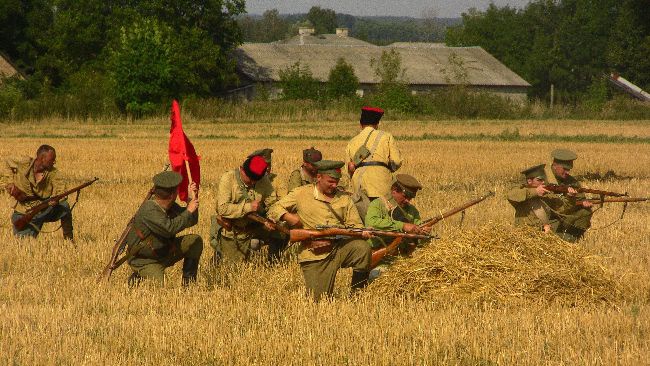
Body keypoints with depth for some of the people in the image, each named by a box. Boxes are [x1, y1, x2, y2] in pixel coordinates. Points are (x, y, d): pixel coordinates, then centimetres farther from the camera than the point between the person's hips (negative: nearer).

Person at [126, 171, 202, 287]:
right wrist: (189, 211, -32)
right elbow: (170, 228, -42)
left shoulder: (170, 206, -2)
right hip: (146, 261, -8)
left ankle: (188, 283, 7)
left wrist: (193, 199, -7)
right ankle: (137, 277, 6)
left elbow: (191, 221, 8)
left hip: (164, 251, 8)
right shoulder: (149, 211, -30)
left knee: (196, 241, -2)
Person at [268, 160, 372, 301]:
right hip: (313, 256, -2)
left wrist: (362, 232, -16)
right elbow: (274, 210, 8)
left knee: (362, 247, -29)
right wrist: (289, 217, -13)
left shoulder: (344, 198, 12)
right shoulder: (302, 194, 4)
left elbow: (354, 224, 7)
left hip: (339, 248, 2)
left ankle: (358, 294, -11)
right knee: (320, 300, -10)